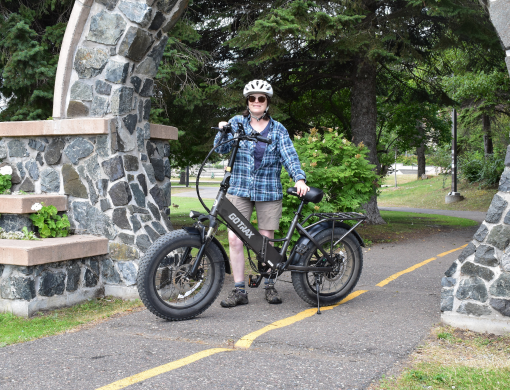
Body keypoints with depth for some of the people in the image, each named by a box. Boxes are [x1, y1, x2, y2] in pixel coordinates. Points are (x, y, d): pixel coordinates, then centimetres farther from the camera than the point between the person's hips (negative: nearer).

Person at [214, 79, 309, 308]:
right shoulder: (237, 122, 8)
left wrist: (299, 178, -19)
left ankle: (269, 286, 21)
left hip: (268, 192, 0)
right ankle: (239, 290, 1)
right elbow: (222, 149, 3)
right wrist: (222, 132, -17)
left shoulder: (278, 129, 7)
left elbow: (289, 155, -3)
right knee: (234, 239, -8)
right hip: (239, 189, 0)